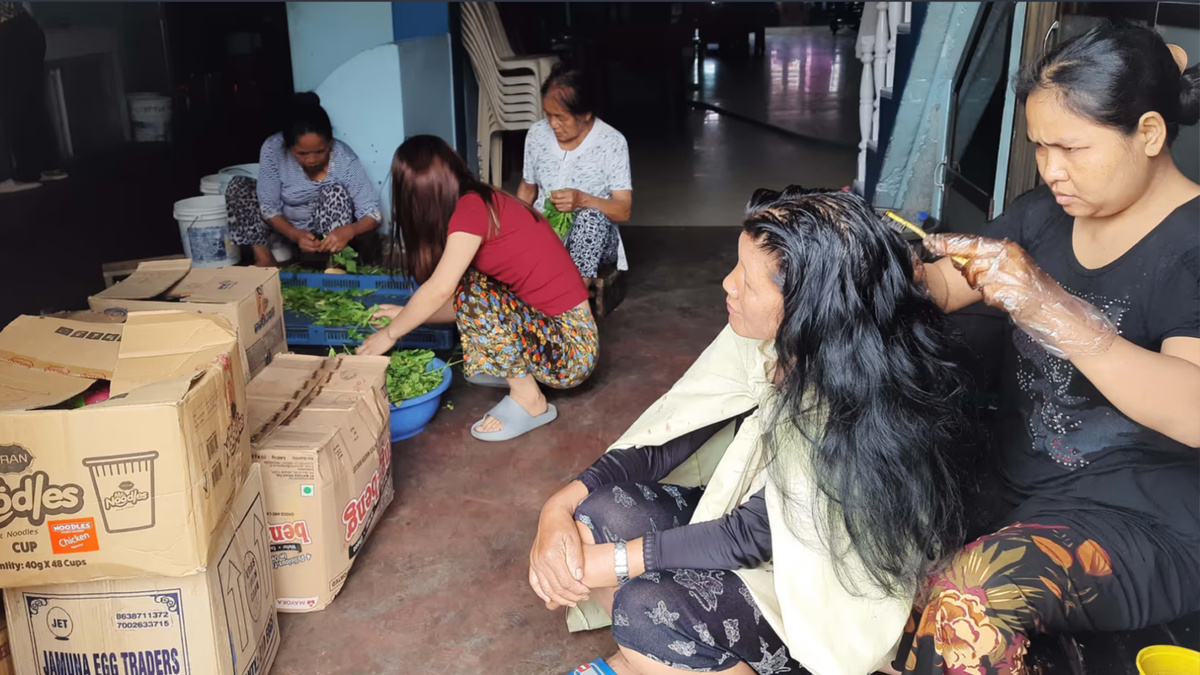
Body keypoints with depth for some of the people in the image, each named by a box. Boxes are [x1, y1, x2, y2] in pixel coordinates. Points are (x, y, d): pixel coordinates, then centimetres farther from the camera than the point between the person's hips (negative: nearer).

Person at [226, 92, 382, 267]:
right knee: (238, 185, -17)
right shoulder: (273, 149, -24)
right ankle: (264, 258, -15)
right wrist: (295, 235, -37)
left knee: (335, 192, -30)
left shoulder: (344, 159, -28)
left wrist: (349, 230, -50)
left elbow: (373, 214, -28)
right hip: (284, 226, 2)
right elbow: (269, 207, -18)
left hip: (328, 230, -2)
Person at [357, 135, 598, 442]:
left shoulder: (472, 208, -17)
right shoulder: (485, 201, 8)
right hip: (549, 326, 9)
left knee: (475, 293, -24)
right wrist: (408, 314, 14)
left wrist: (391, 333, -3)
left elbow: (439, 290, -18)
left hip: (571, 348, -9)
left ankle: (530, 401, -7)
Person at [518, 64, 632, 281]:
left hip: (591, 238, -3)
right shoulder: (537, 134, 2)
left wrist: (582, 200, -28)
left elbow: (624, 210, -11)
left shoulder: (612, 142, -9)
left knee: (591, 217, -37)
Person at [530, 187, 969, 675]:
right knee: (597, 510, -12)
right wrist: (560, 505, -20)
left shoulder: (858, 409, -31)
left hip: (824, 592, -6)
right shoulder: (763, 342, -12)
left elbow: (756, 534, -26)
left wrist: (610, 562, -22)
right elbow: (674, 433, -9)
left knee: (649, 608, -27)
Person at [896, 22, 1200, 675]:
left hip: (1144, 523, -7)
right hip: (1015, 475, 7)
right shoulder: (1041, 215, 5)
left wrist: (1048, 307, -37)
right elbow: (941, 291, 6)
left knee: (968, 599, -32)